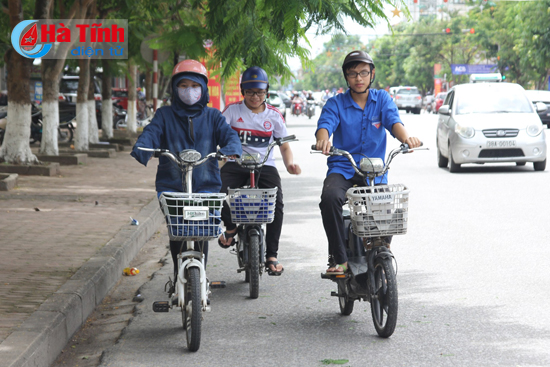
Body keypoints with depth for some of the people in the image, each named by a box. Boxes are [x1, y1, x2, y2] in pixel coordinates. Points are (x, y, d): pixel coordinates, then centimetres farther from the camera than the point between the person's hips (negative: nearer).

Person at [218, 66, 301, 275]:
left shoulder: (274, 115, 11)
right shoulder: (233, 110, 7)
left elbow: (284, 146, 13)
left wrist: (290, 164, -8)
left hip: (264, 165, 0)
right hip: (236, 164, 0)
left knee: (276, 202, -26)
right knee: (219, 190, -29)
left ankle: (271, 255, -14)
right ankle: (230, 227, 6)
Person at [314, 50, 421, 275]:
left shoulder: (382, 99, 9)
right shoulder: (336, 104, 6)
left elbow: (394, 121, -9)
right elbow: (325, 124, -13)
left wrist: (405, 137, -33)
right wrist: (323, 140, -39)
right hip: (342, 169, -1)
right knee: (330, 197, -32)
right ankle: (338, 258, -22)